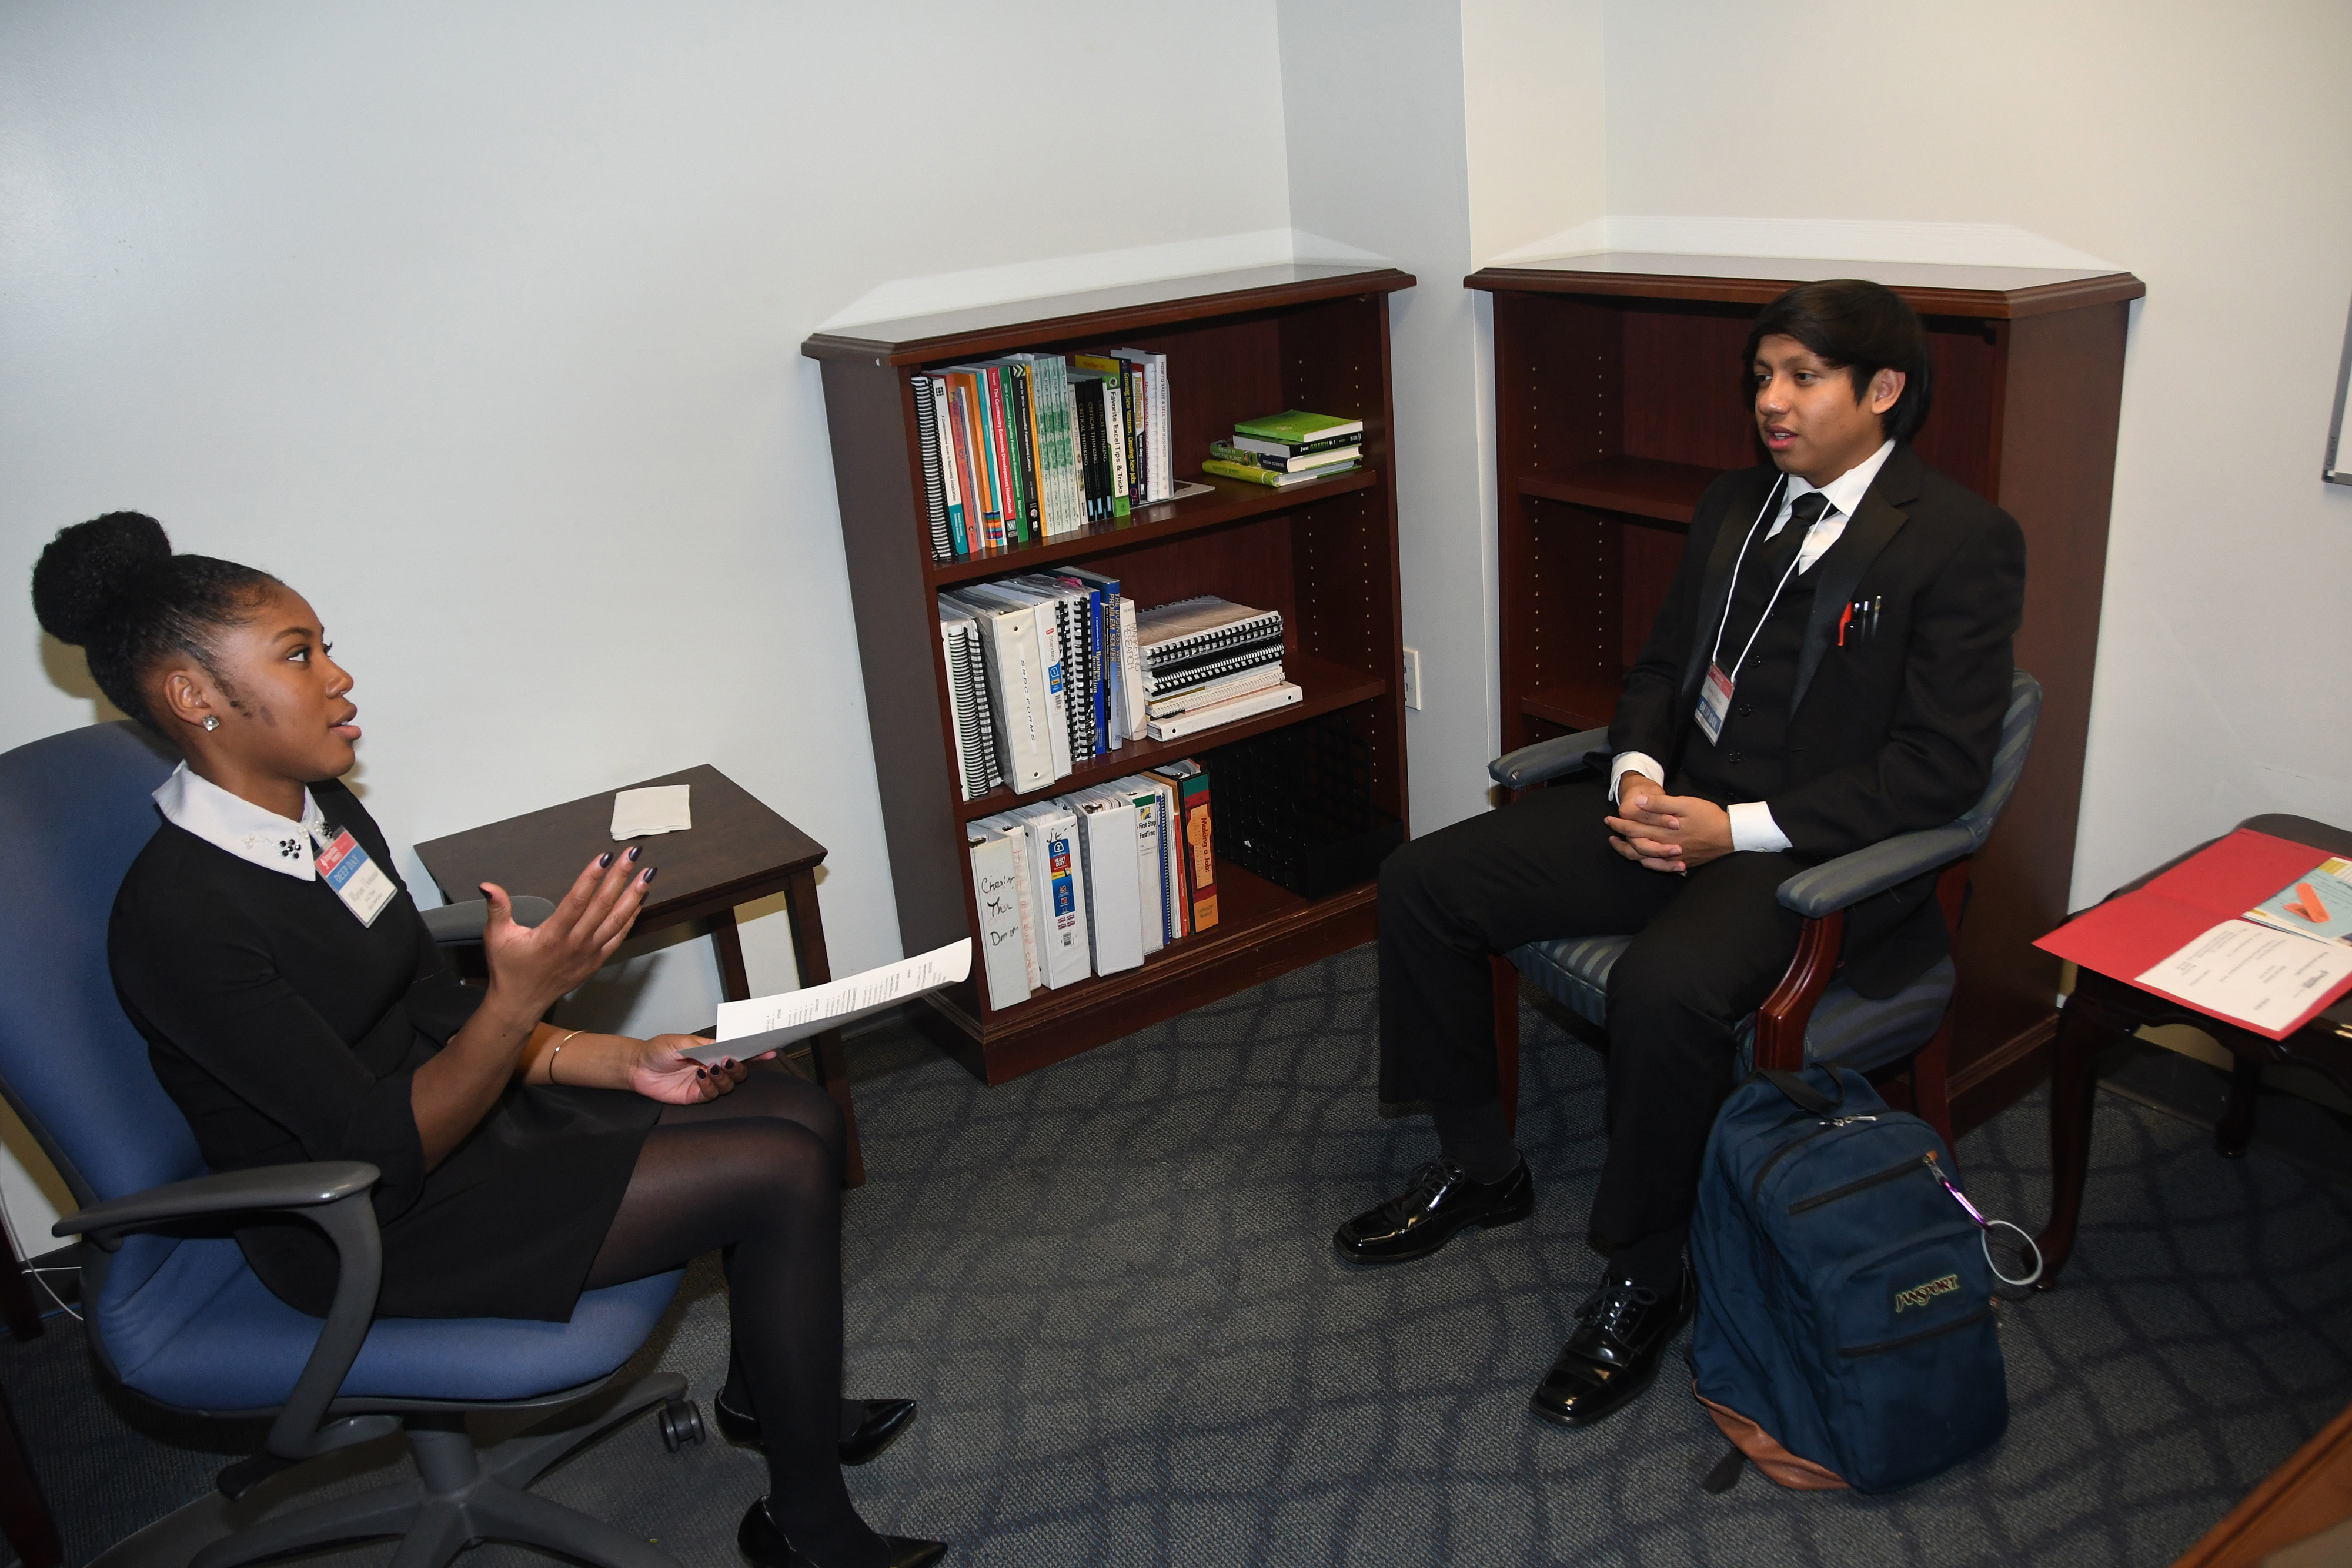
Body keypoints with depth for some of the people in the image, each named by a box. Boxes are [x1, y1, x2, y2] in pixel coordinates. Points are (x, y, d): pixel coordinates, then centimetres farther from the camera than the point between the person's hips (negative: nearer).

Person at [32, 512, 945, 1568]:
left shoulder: (320, 809, 1)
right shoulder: (179, 916, -26)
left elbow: (438, 1013, 8)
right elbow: (385, 1153, -25)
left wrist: (622, 1062, -3)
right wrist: (522, 996, -38)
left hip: (450, 1103, 9)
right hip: (370, 1225, -8)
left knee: (803, 1113, 2)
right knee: (781, 1175, -17)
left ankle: (764, 1394, 27)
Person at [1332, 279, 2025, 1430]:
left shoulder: (1963, 542, -8)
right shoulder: (1734, 505, 14)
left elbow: (1938, 769, -14)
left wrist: (1737, 826, -20)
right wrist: (1637, 774, -4)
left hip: (1812, 850, -7)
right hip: (1673, 807, 8)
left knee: (1664, 989, -36)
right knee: (1422, 883, -4)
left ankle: (1645, 1281, -10)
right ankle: (1478, 1167, 14)